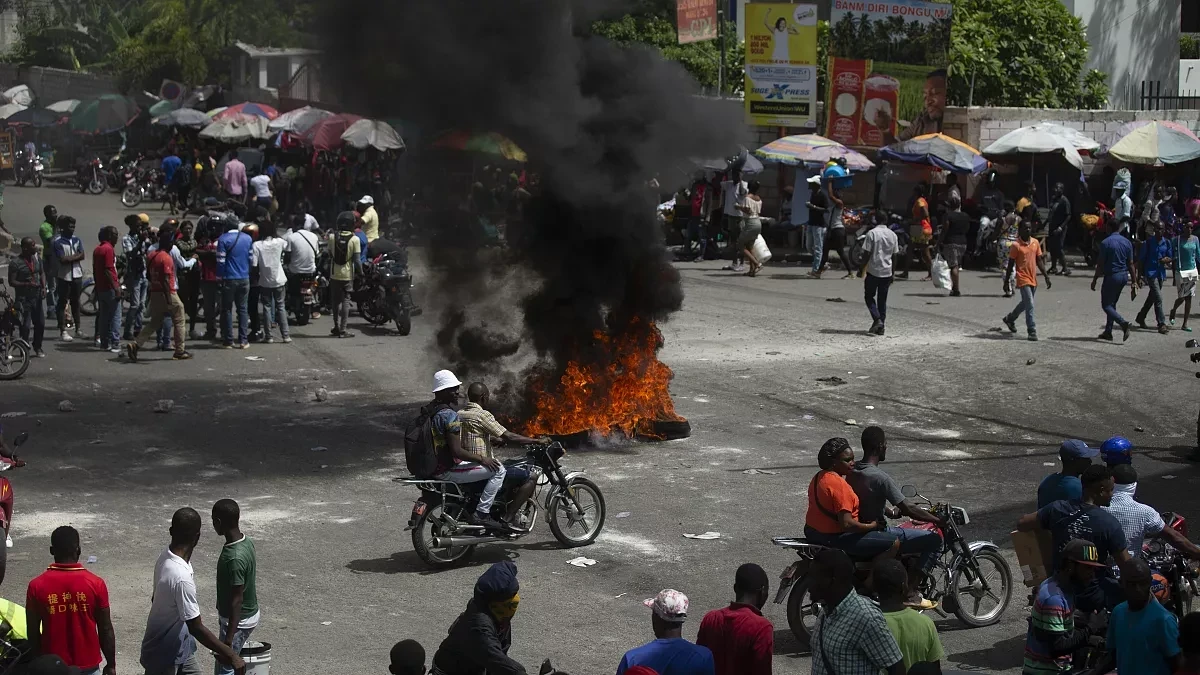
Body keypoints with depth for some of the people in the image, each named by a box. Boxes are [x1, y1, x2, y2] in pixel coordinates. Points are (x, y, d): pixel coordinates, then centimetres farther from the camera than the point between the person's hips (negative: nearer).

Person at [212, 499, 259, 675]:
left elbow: (237, 600, -27)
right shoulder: (246, 542, -2)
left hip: (239, 620, -9)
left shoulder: (235, 558, -30)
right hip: (249, 613, 9)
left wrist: (229, 637, -23)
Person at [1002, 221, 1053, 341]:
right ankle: (1032, 331, -7)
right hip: (1023, 279, -6)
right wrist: (1006, 282, -4)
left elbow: (1039, 261, 11)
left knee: (1025, 303, 21)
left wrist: (1046, 276, 5)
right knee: (1029, 305, -11)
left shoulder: (1035, 242, 6)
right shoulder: (1016, 245, -10)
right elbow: (1010, 264, -6)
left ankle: (1010, 318, 43)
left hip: (1033, 279, 6)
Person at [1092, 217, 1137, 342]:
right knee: (1112, 304, 19)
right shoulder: (1127, 242, 4)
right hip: (1124, 276, 7)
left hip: (1111, 275, -7)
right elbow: (1131, 264, 5)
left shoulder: (1106, 243, -13)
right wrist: (1134, 284, 8)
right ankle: (1108, 332, 21)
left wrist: (1095, 280, -1)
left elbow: (1101, 264, -11)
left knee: (1106, 305, 1)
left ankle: (1123, 323, -22)